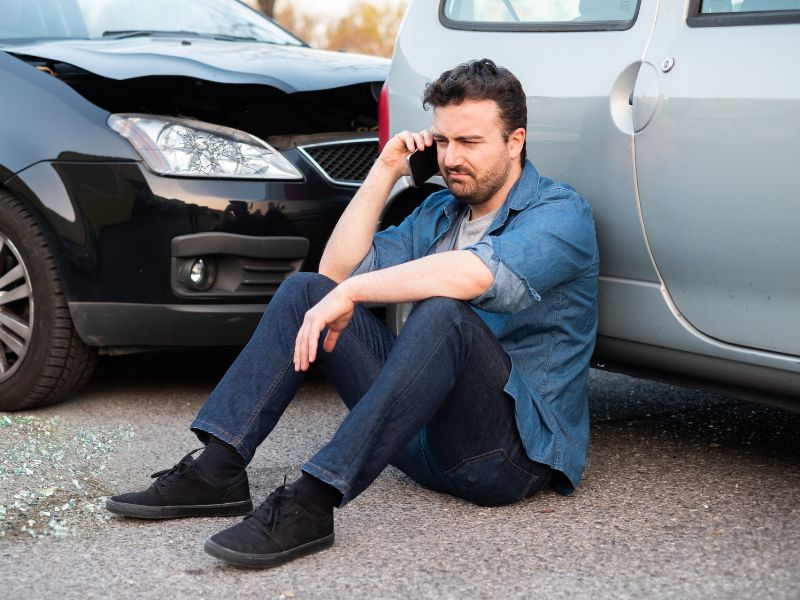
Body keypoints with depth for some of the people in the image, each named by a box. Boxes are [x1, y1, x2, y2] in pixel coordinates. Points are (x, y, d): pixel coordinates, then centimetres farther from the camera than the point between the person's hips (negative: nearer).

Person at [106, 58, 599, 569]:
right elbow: (337, 270, 8)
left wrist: (352, 291, -26)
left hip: (518, 447, -7)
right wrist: (385, 171, 5)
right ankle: (218, 469, -13)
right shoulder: (440, 212, 17)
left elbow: (475, 274, -30)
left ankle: (312, 504, -41)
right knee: (306, 289, 1)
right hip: (428, 439, 7)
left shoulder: (561, 213, -9)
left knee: (443, 313, -36)